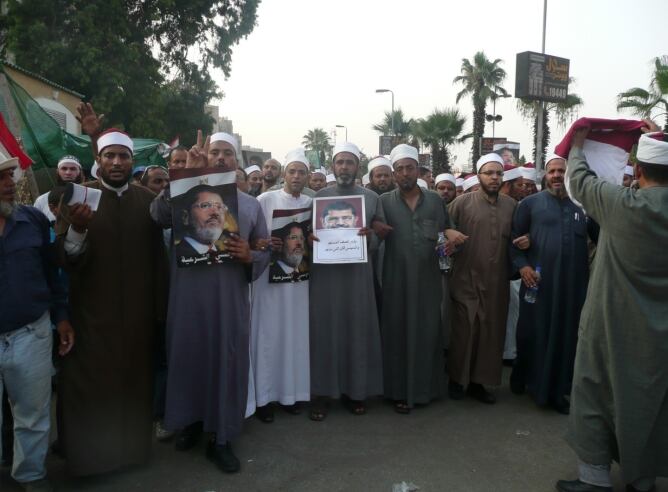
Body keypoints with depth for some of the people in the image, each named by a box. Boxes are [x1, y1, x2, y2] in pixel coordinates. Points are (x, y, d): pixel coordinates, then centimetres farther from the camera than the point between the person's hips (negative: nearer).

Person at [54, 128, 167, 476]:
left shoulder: (148, 199, 2)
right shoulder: (77, 197, -3)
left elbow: (158, 256, 4)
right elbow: (64, 260, -10)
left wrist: (160, 307, 3)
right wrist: (76, 230, -30)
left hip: (139, 313, 2)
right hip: (92, 313, -2)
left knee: (136, 381, 12)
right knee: (90, 385, 7)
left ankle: (134, 445, 33)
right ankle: (89, 453, 28)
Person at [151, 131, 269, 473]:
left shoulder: (251, 205, 10)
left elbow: (265, 252, 9)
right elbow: (159, 215, -16)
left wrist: (249, 255, -14)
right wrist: (186, 174, -23)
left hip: (231, 298, 1)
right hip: (188, 294, -1)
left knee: (227, 362, 5)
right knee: (188, 358, 10)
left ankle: (221, 439, 21)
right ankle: (191, 422, 36)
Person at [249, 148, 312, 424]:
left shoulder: (312, 203, 9)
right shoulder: (265, 200, -3)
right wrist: (265, 244, -19)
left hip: (299, 277, 4)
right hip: (270, 276, -4)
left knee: (295, 335, 8)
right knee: (268, 335, 0)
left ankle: (291, 391, 21)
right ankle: (263, 396, 11)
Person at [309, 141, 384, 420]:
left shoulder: (371, 198, 8)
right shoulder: (319, 196, 7)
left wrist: (370, 237, -15)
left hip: (358, 272, 1)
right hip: (325, 272, -1)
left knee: (358, 331, 5)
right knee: (324, 331, 2)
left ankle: (355, 390, 19)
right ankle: (321, 393, 12)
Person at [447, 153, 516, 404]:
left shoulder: (512, 205, 9)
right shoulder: (462, 202, -2)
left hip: (497, 282, 4)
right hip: (466, 280, -3)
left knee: (492, 332, 9)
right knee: (463, 331, 3)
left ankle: (478, 381, 23)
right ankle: (456, 380, 20)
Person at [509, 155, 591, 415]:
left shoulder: (579, 208, 13)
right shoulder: (530, 203, 3)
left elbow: (585, 247, 15)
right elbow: (515, 239, -1)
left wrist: (586, 279, 9)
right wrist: (522, 265, -14)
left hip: (571, 284, 3)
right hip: (537, 281, -3)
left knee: (564, 335, 8)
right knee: (532, 333, 6)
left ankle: (555, 389, 22)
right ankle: (523, 377, 27)